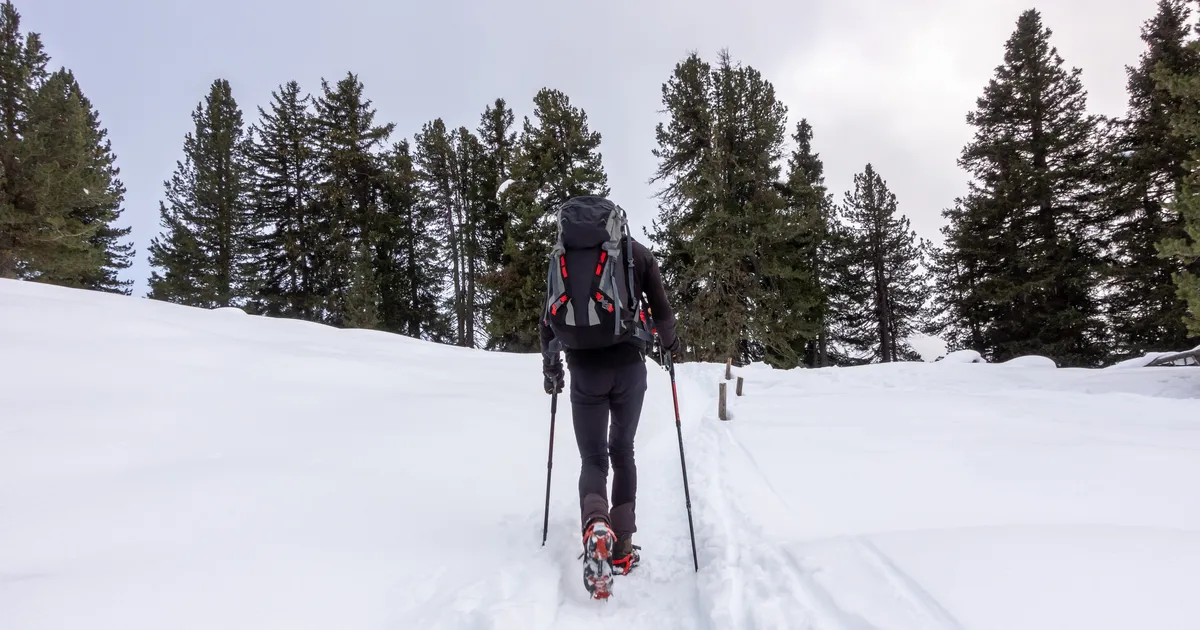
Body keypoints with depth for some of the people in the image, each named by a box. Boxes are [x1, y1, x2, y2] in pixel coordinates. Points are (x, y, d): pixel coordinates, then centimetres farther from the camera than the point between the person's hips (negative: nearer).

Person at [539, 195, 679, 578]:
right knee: (623, 452, 16)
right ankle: (622, 549, 12)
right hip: (628, 366, 0)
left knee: (592, 457, 8)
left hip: (584, 369, 0)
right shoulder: (638, 253, 6)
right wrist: (670, 344, 25)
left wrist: (551, 367, 21)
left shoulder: (565, 255, 9)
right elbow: (662, 313, 5)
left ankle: (595, 522, -23)